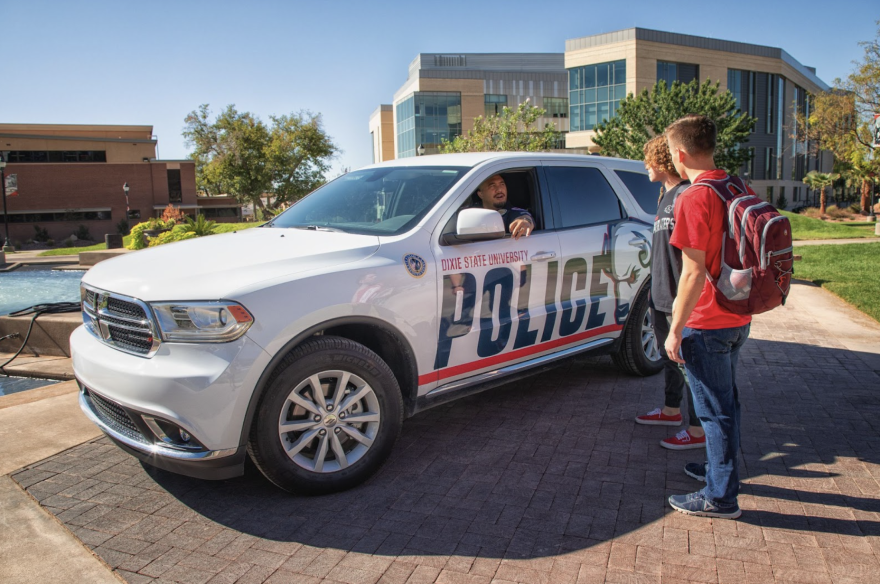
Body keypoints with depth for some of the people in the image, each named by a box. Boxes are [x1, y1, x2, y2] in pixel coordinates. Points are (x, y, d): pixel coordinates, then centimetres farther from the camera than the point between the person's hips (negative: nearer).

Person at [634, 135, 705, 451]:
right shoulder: (667, 194, 14)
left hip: (681, 299, -10)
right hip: (661, 295, 10)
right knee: (668, 356, 21)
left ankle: (698, 429, 9)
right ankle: (672, 410, 38)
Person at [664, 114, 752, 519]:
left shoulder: (694, 199, -20)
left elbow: (694, 273, -23)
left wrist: (675, 330, -15)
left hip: (706, 324, -9)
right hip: (737, 318, 9)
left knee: (714, 409, 2)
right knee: (725, 400, 22)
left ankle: (721, 498, 15)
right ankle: (721, 467, 40)